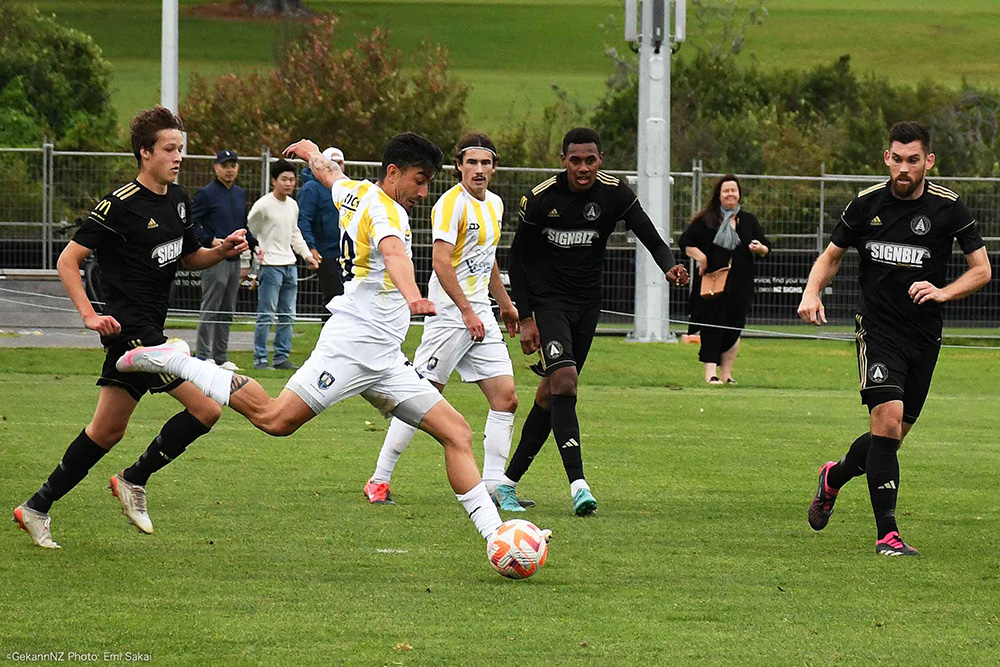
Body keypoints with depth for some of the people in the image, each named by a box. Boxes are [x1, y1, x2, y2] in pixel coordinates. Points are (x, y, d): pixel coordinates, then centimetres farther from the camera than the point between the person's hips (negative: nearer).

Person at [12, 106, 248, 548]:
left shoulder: (178, 200, 11)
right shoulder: (120, 205, -14)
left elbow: (189, 258, 25)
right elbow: (68, 260, -12)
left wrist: (223, 251, 5)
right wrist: (90, 315, -19)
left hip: (148, 330, 9)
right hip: (131, 328, -9)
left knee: (107, 431, 13)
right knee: (206, 408, -14)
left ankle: (37, 508, 21)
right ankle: (134, 480, 1)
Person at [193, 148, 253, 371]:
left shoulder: (240, 194, 16)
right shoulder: (207, 194, -6)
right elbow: (191, 222, -9)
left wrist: (253, 244, 10)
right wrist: (210, 241, -18)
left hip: (234, 260, 7)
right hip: (215, 260, -7)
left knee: (227, 311, 11)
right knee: (211, 309, -9)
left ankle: (221, 356, 17)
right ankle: (204, 356, -9)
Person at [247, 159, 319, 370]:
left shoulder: (292, 205, 11)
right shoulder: (263, 205, -10)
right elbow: (248, 231, -2)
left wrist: (306, 255, 18)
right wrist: (254, 250, -6)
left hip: (290, 265, 7)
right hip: (270, 265, -7)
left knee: (288, 315, 9)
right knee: (266, 316, -7)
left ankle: (282, 357, 14)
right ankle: (260, 359, -2)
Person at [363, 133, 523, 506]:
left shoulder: (494, 205, 15)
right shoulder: (452, 204, -12)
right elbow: (441, 262, -20)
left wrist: (505, 304, 34)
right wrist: (466, 311, -22)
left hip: (480, 315, 8)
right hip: (449, 313, -8)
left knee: (505, 397, -1)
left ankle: (494, 484, 2)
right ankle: (379, 481, 1)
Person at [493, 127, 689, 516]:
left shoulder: (614, 194, -7)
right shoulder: (541, 198, -12)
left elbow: (650, 237, -14)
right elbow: (518, 256, -3)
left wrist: (670, 266, -38)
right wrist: (524, 319, -8)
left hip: (587, 305, 4)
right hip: (547, 303, -4)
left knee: (551, 394, 7)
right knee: (564, 382, -22)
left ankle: (508, 482, 19)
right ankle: (577, 484, -29)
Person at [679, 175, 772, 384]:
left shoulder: (749, 220, 13)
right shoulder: (706, 221, 3)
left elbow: (766, 247, 16)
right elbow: (685, 242, 6)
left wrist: (760, 249, -7)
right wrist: (700, 257, -9)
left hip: (740, 286, 3)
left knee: (734, 330, 3)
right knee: (713, 328, -8)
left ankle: (726, 373, 13)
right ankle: (710, 373, -10)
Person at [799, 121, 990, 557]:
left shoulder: (948, 208, -3)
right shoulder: (867, 204, -1)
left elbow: (981, 270, 2)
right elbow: (832, 255, 13)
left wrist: (943, 292, -15)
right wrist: (812, 292, -6)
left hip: (925, 336, 2)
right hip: (877, 329, -2)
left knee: (893, 435, 9)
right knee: (888, 418, -20)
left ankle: (834, 477, 41)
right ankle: (886, 533, -15)